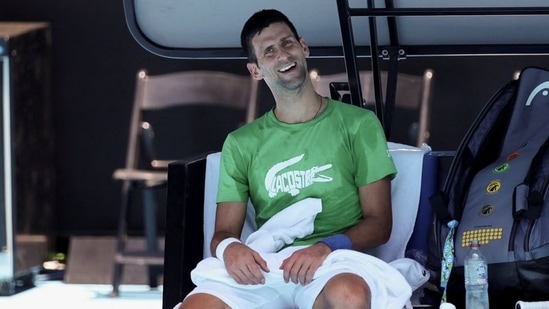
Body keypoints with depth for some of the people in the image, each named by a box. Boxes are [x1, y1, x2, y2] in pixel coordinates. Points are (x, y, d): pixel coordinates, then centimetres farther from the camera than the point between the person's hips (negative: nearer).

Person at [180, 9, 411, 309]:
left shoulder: (358, 124, 11)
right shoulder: (241, 143, 18)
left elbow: (379, 223, 6)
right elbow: (223, 232, 14)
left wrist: (327, 247, -16)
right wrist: (228, 247, -13)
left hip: (335, 264, -2)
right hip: (263, 268, 2)